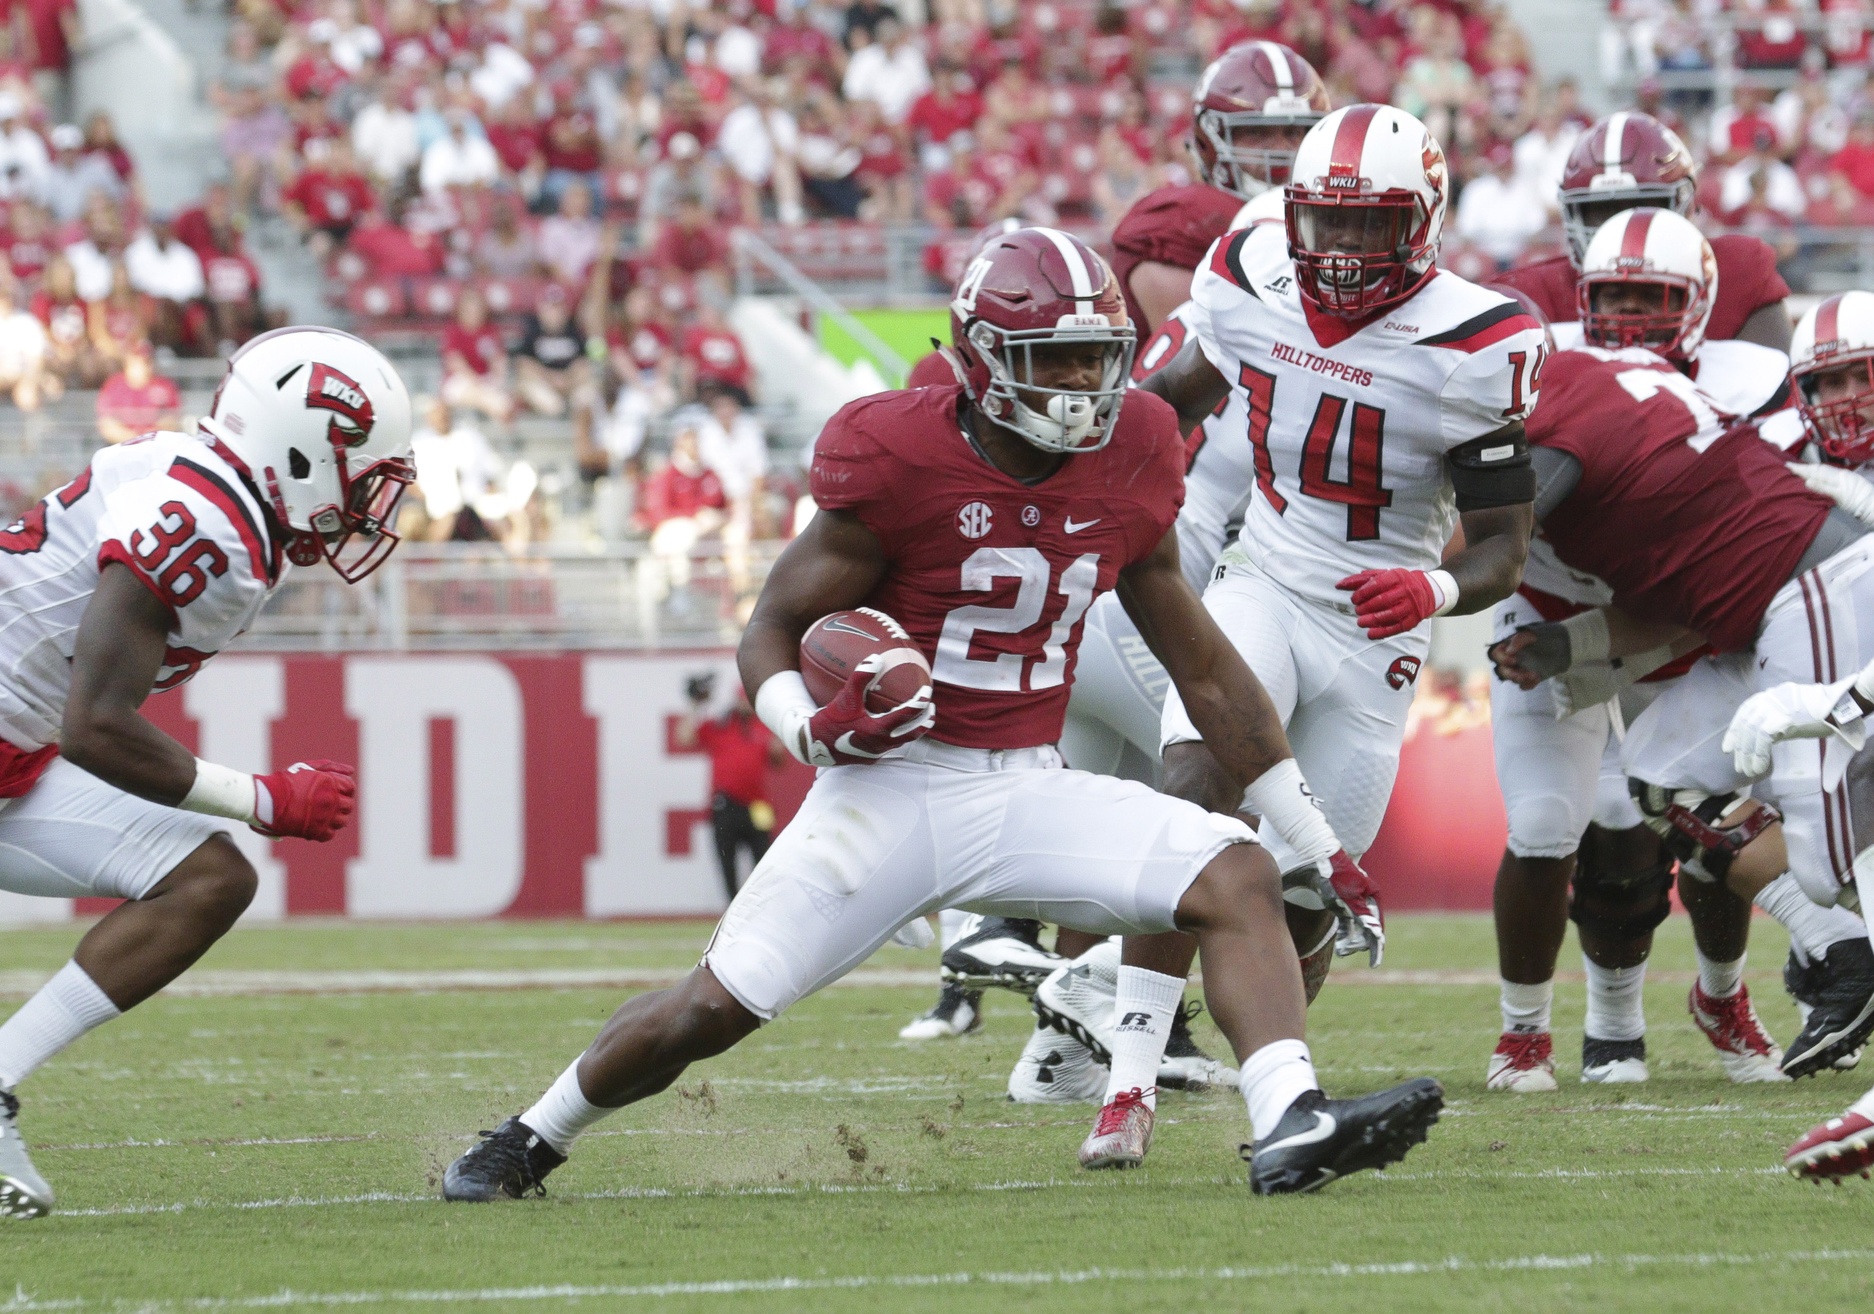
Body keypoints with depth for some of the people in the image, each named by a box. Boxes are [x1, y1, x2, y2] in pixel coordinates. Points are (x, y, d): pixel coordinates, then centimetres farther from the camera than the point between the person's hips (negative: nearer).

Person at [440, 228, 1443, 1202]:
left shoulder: (1126, 465, 2)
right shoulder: (898, 462, -13)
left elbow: (1204, 669, 12)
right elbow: (772, 633, -5)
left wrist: (1315, 836, 12)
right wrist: (811, 728, -29)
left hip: (1031, 792, 4)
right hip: (897, 786, -4)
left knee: (1239, 879, -18)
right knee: (710, 1010, -9)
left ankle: (1293, 1131, -32)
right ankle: (528, 1142, 16)